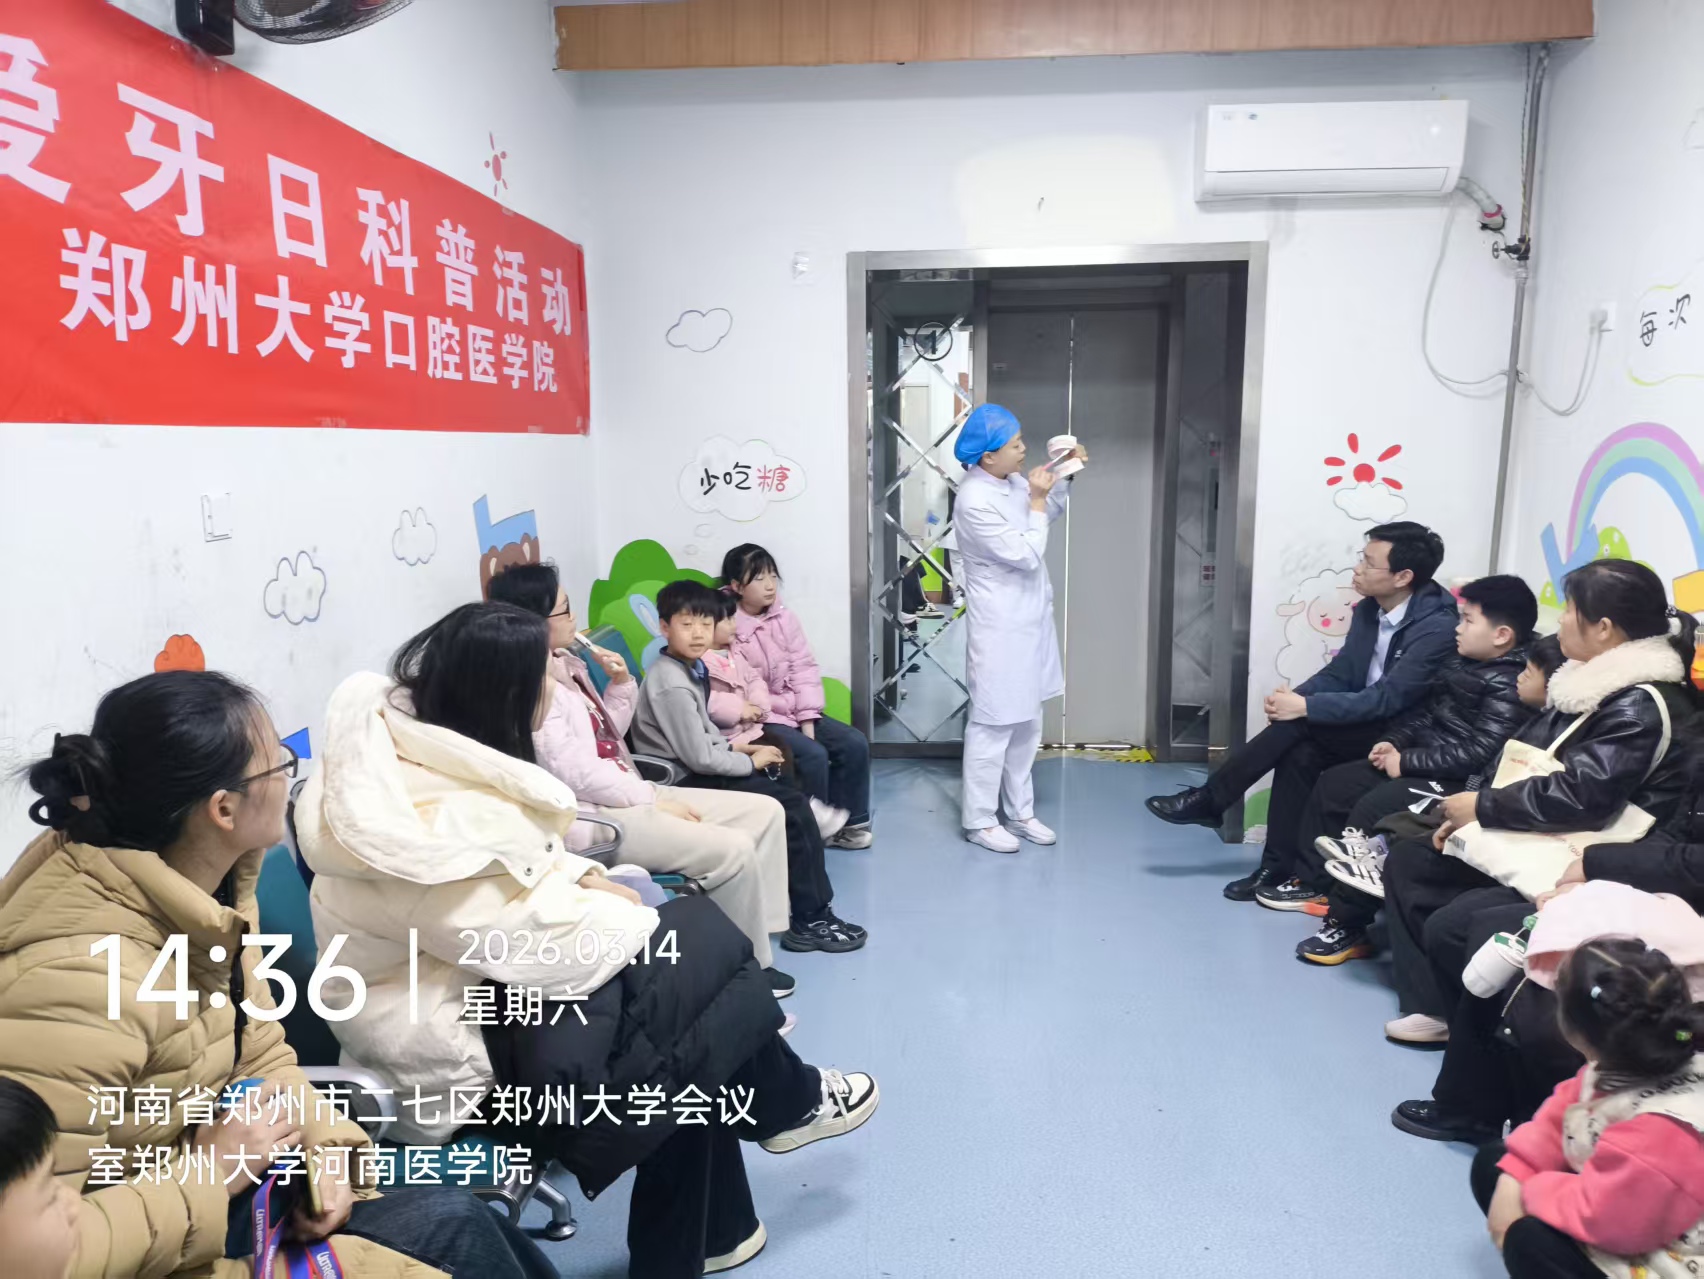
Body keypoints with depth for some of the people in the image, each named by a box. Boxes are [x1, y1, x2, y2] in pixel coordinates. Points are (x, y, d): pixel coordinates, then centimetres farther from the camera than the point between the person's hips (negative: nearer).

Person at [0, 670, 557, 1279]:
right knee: (449, 1228, -11)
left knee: (459, 1219, 3)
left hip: (207, 1171, 8)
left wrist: (325, 1146, -9)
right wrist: (208, 1174, -26)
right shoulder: (75, 975, -32)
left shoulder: (205, 886, -4)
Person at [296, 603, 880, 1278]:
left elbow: (517, 858, 12)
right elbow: (548, 949, -26)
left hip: (469, 982, 9)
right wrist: (624, 911, -9)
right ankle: (790, 1101, 22)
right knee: (702, 945, -7)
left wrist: (581, 875, -4)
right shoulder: (433, 824, -30)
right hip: (460, 1043, -9)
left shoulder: (414, 745, -1)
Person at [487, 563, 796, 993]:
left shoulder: (566, 664, 13)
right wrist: (655, 801, -16)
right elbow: (576, 774, -21)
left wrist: (621, 684, 2)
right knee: (733, 850, -24)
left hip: (626, 794, 10)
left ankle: (757, 936, 3)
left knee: (764, 812, 2)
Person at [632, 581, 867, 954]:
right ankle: (810, 920, -2)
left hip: (699, 769, 9)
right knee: (793, 807, -12)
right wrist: (750, 762, -12)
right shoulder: (672, 685, -24)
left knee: (790, 792, 6)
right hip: (685, 782, -9)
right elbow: (699, 758, -24)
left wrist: (735, 747, 6)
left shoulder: (692, 665, 6)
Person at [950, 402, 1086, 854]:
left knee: (1027, 723, 17)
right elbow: (1026, 555, -22)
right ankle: (979, 820, 16)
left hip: (1030, 621, 9)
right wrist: (1036, 500, -15)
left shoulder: (1013, 481, 3)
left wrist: (1064, 479, 6)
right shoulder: (974, 500, -23)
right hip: (1000, 629, -9)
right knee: (994, 725, 2)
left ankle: (1020, 812, 30)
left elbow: (1050, 512, 22)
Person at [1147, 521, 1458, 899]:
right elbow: (1338, 674, 6)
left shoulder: (1437, 627, -23)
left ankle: (1209, 799, -15)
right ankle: (1277, 868, -15)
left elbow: (1386, 700, -27)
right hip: (1365, 723, 7)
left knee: (1299, 724, -26)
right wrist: (1294, 696, -14)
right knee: (1299, 754, -23)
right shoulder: (1368, 609, 2)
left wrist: (1305, 706, -28)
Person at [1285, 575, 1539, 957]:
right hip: (1418, 762, 11)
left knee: (1372, 807, -27)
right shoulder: (1463, 663, 10)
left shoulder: (1510, 686, -20)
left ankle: (1347, 927, -17)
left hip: (1456, 782, -11)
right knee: (1332, 784, 7)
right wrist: (1394, 741, 3)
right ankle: (1312, 881, 14)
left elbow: (1479, 754, -27)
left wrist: (1407, 761, -21)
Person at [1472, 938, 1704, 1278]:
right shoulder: (1622, 1066, -13)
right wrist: (1512, 1179, -8)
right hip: (1617, 1202, 9)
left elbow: (1597, 1216, -31)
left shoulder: (1663, 1129, -39)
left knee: (1531, 1240, -25)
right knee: (1491, 1162, 11)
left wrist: (1529, 1191, -13)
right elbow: (1559, 1116, 2)